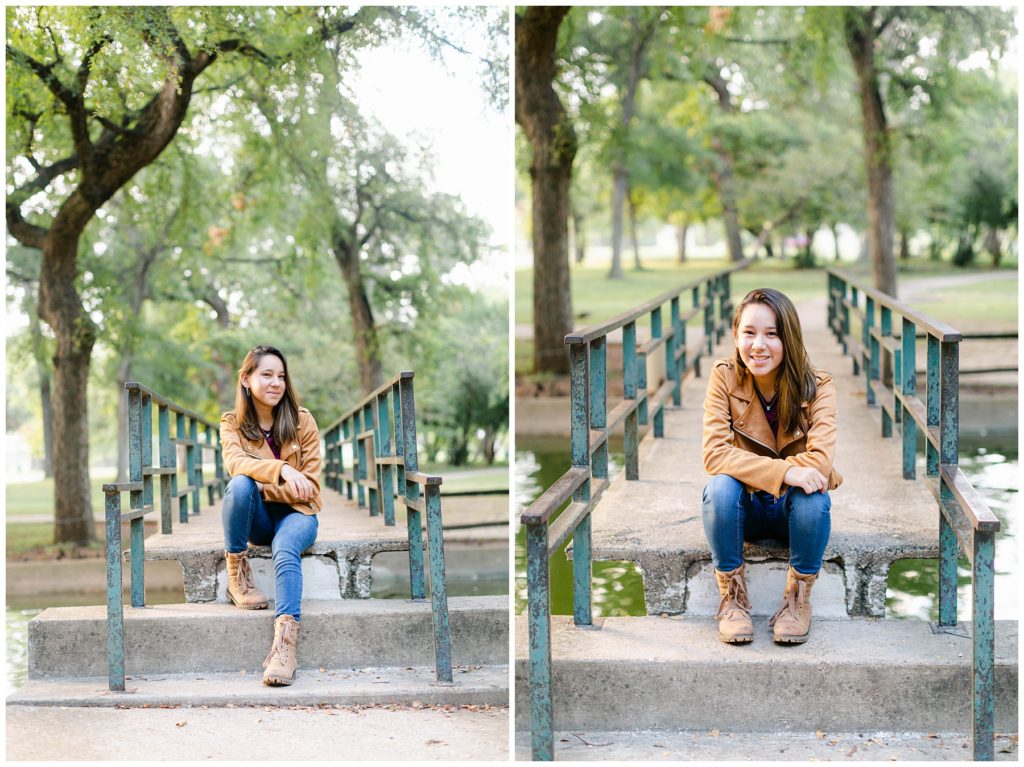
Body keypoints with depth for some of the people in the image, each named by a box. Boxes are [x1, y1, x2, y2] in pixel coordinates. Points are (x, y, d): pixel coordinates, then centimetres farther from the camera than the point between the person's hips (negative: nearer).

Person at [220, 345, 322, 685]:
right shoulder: (232, 424, 1)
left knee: (286, 551, -35)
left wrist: (263, 485, -16)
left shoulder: (302, 421, 1)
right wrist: (281, 471, -39)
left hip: (295, 512, -1)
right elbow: (235, 462, -22)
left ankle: (285, 641, -52)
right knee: (240, 484, -32)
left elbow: (309, 485, -3)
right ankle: (237, 576, -19)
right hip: (255, 518, 1)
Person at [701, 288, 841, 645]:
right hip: (743, 508, 0)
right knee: (720, 487, -32)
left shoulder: (816, 386, -13)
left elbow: (820, 461, -26)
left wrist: (753, 469, -34)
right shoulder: (724, 378, -13)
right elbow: (715, 454, -24)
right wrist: (784, 471, -37)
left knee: (814, 493, -32)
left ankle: (798, 598, -12)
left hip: (794, 508, 0)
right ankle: (732, 597, -14)